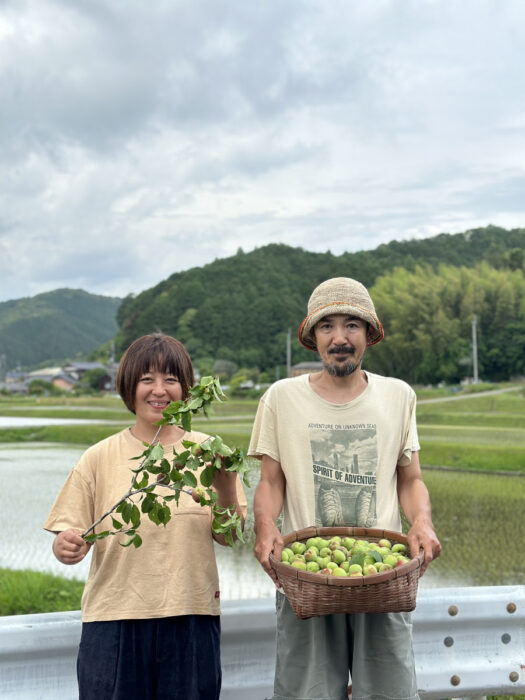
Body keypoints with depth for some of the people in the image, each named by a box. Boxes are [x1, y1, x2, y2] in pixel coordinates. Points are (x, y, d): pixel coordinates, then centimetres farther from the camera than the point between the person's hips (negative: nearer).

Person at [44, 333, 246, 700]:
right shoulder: (100, 457, 2)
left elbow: (229, 536, 2)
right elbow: (71, 536, 3)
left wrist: (226, 488, -14)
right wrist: (66, 546, -19)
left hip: (191, 618, 1)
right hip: (115, 618, 0)